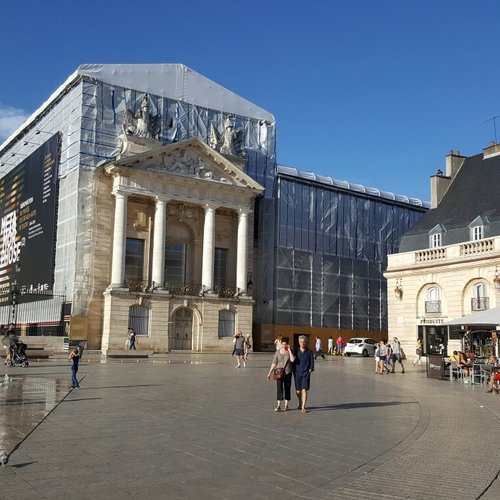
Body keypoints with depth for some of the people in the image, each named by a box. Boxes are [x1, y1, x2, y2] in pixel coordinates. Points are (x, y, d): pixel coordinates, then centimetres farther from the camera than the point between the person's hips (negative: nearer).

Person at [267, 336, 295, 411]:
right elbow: (274, 363, 2)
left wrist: (289, 350, -17)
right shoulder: (278, 352, 1)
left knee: (287, 389, 7)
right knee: (279, 388, -9)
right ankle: (278, 406, -10)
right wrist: (270, 373, -2)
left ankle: (286, 405, 18)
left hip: (288, 373, 0)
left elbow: (292, 360, -19)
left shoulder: (290, 352, 0)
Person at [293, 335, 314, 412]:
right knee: (298, 391, 9)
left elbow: (312, 362, 3)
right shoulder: (296, 351, 6)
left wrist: (310, 370, -7)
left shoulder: (309, 351, 1)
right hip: (297, 373, 2)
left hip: (306, 373, -2)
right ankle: (300, 404, 33)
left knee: (304, 390, -11)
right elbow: (293, 361, 9)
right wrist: (294, 371, 3)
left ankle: (303, 407, -9)